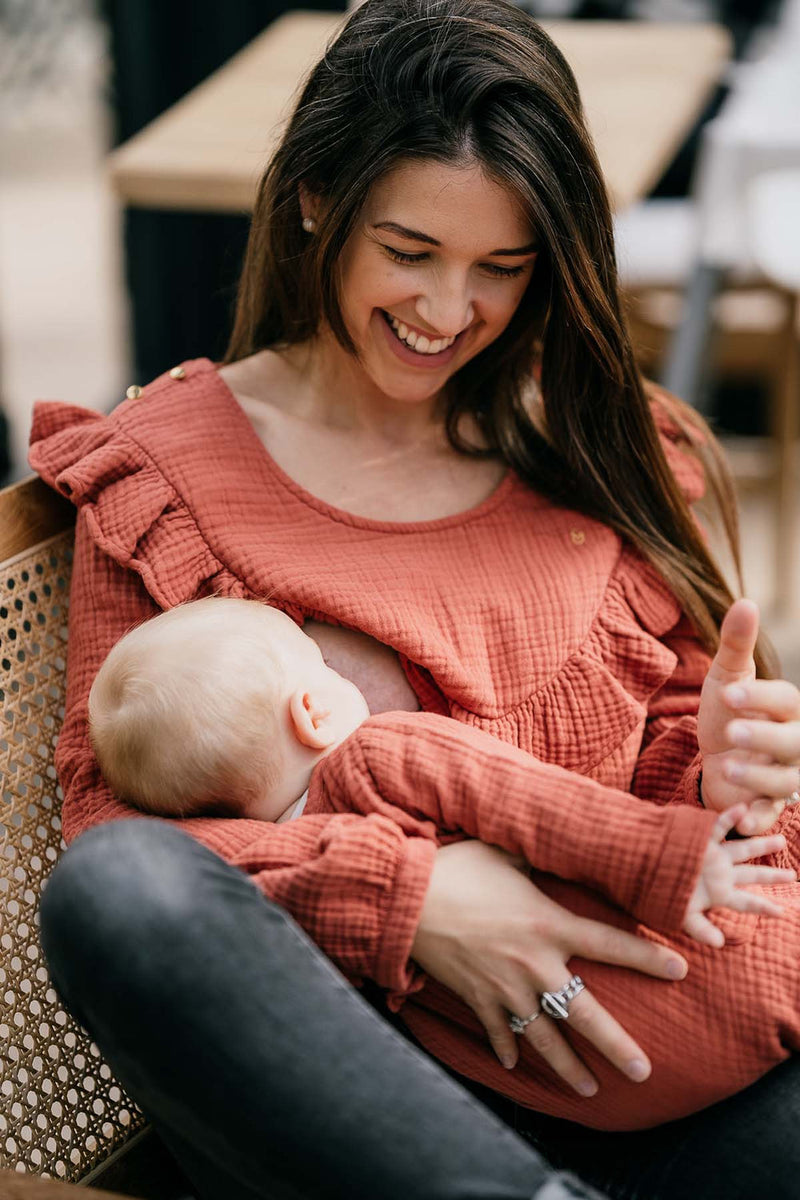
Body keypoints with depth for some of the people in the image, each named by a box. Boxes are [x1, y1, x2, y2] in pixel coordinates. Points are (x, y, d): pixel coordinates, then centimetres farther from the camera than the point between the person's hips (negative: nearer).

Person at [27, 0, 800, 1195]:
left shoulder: (614, 457, 15)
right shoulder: (165, 468, 8)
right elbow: (110, 808, -1)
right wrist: (405, 896, -15)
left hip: (589, 1047, 0)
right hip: (316, 1070, 1)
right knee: (119, 888, -35)